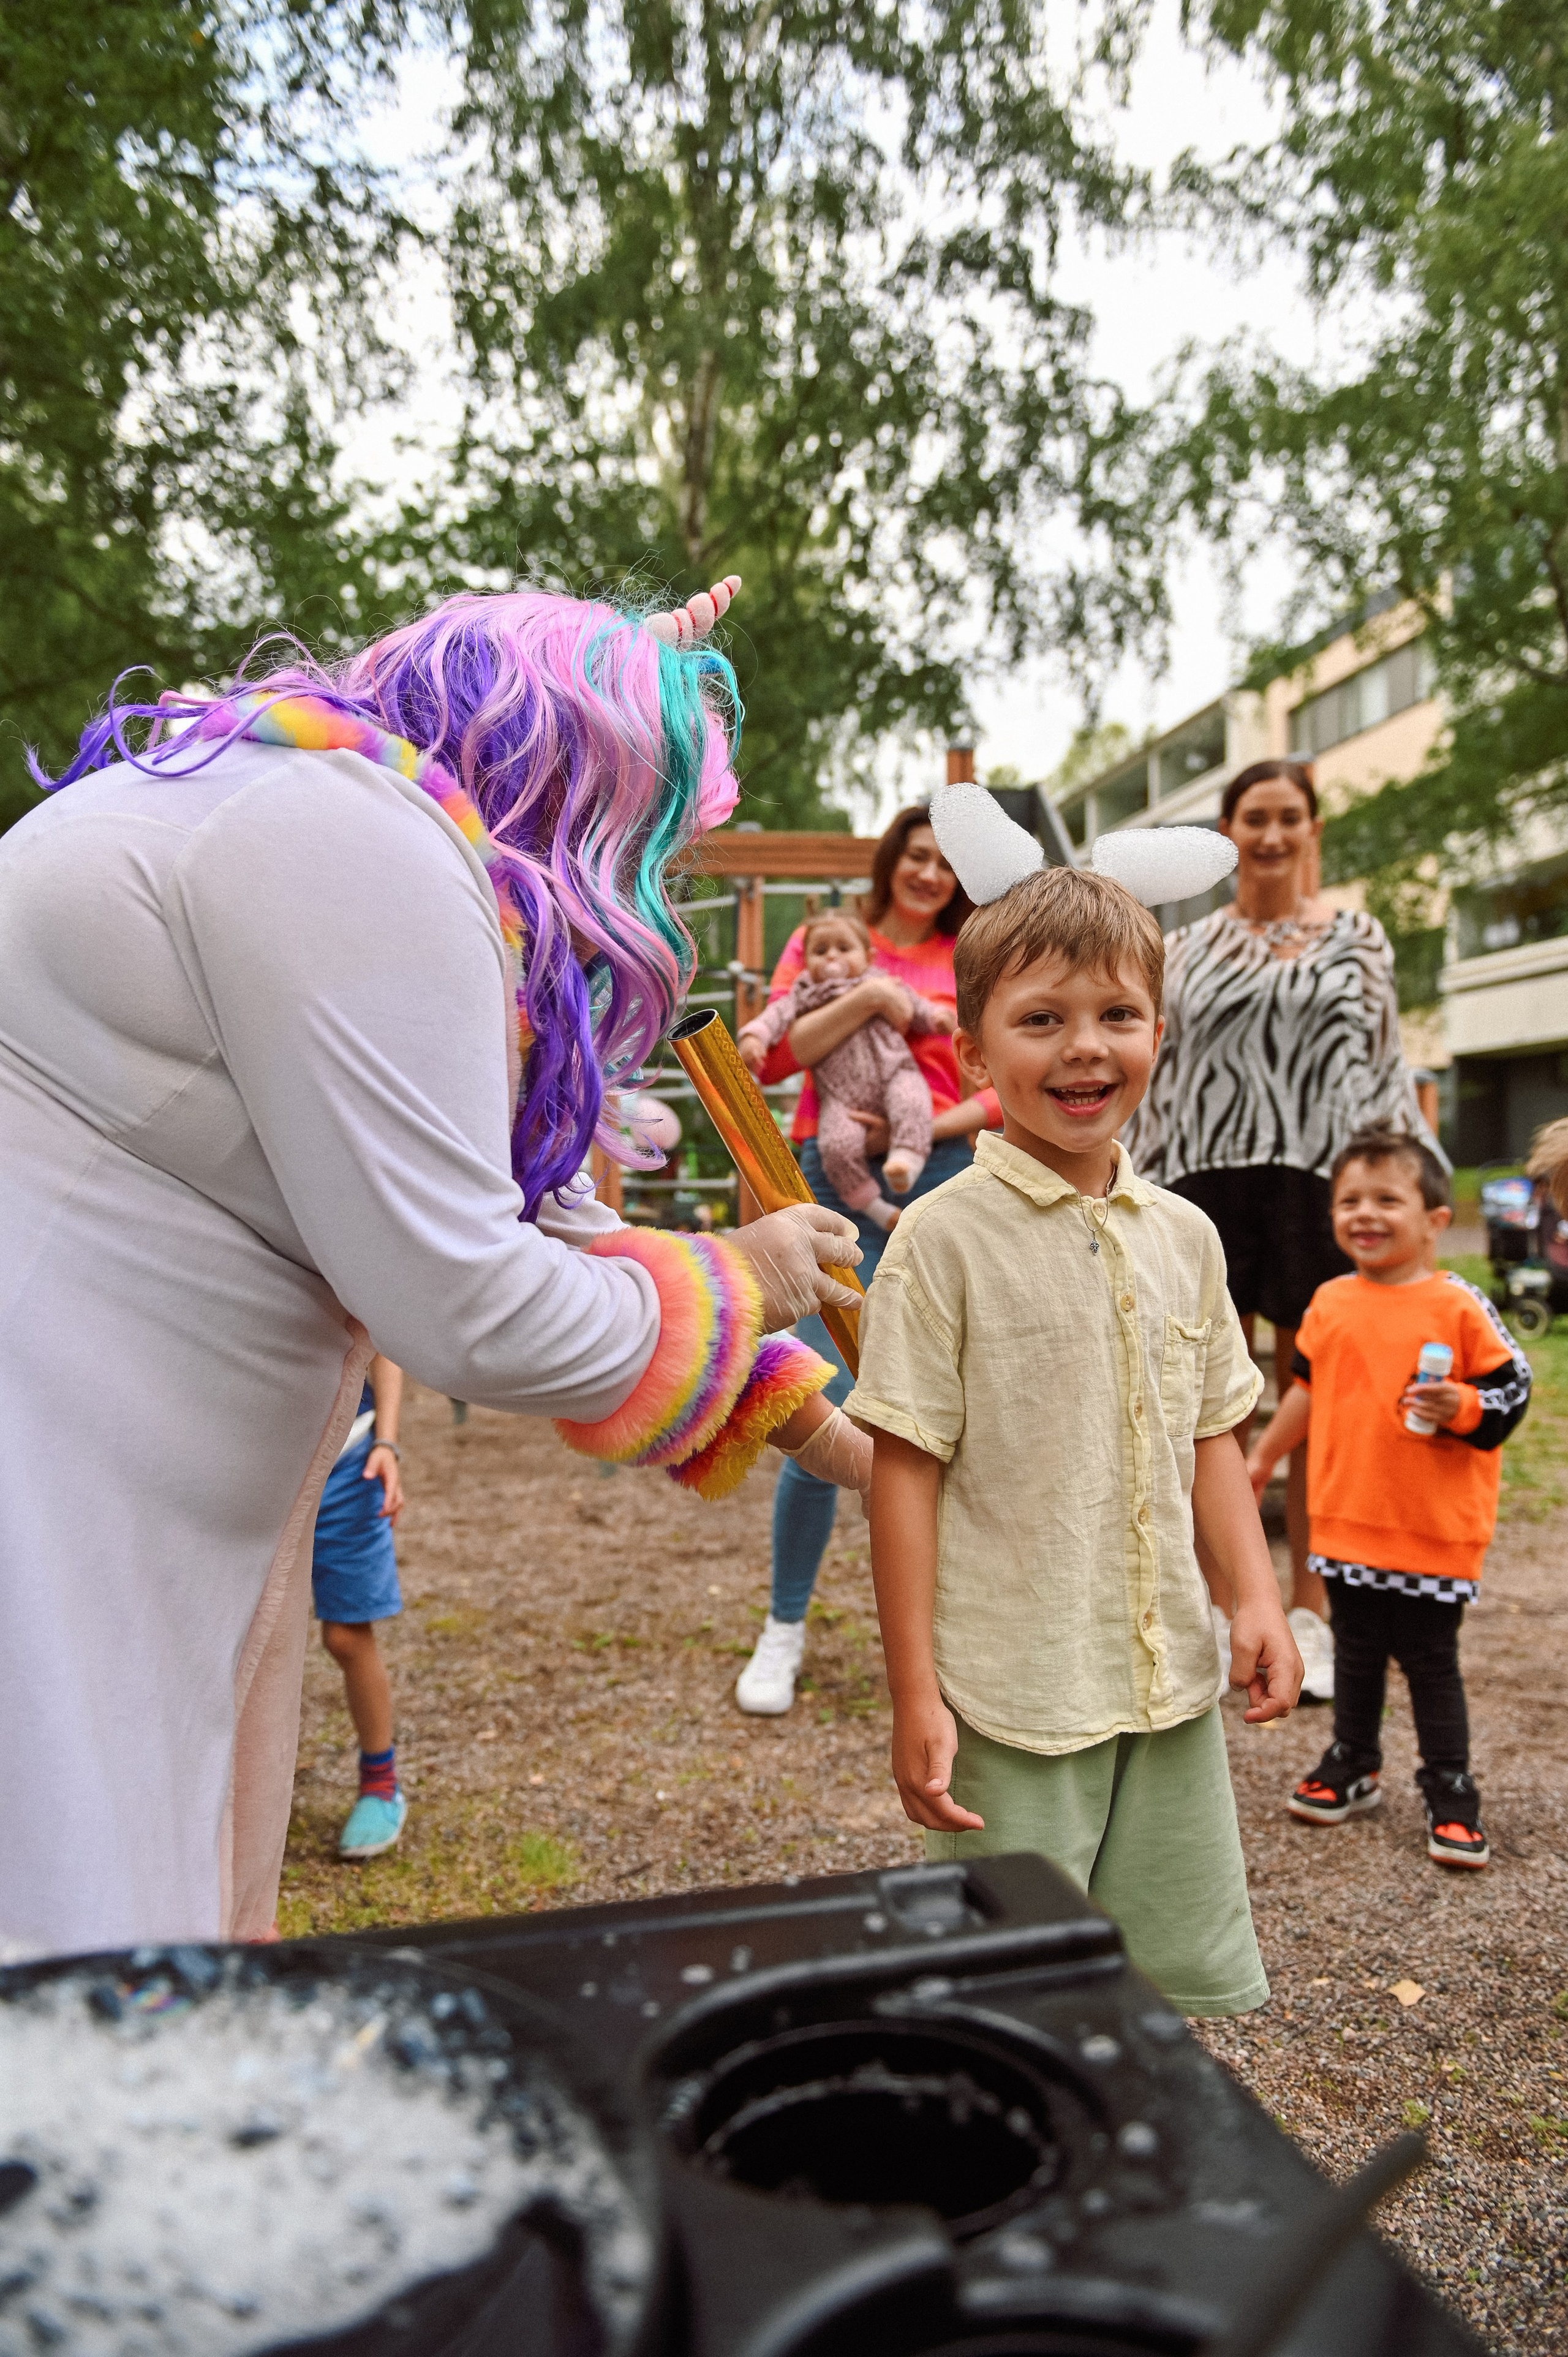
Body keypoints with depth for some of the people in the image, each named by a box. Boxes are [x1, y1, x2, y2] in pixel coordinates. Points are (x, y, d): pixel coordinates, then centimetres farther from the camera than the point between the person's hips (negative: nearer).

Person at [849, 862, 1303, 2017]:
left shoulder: (1184, 1234, 5)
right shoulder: (945, 1240, -12)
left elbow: (1211, 1435, 13)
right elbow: (905, 1474, -10)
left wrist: (1257, 1597, 1)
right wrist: (915, 1698, -11)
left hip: (1173, 1687, 5)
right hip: (1013, 1697, -5)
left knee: (1192, 1983, 17)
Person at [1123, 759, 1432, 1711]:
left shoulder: (1356, 938, 10)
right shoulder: (1189, 948, 13)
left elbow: (1384, 1069, 9)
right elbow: (1159, 1074, 13)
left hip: (1317, 1180, -1)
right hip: (1208, 1179, 1)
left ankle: (1311, 1615, 18)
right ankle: (1217, 1609, 18)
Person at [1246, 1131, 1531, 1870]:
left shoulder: (1458, 1306, -12)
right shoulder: (1330, 1303, 3)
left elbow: (1511, 1390, -7)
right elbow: (1306, 1389, 16)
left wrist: (1460, 1407, -27)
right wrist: (1263, 1457, 22)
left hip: (1435, 1530, -5)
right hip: (1346, 1517, 5)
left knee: (1430, 1662, 5)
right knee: (1355, 1653, 18)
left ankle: (1450, 1793, 20)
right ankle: (1352, 1765, 35)